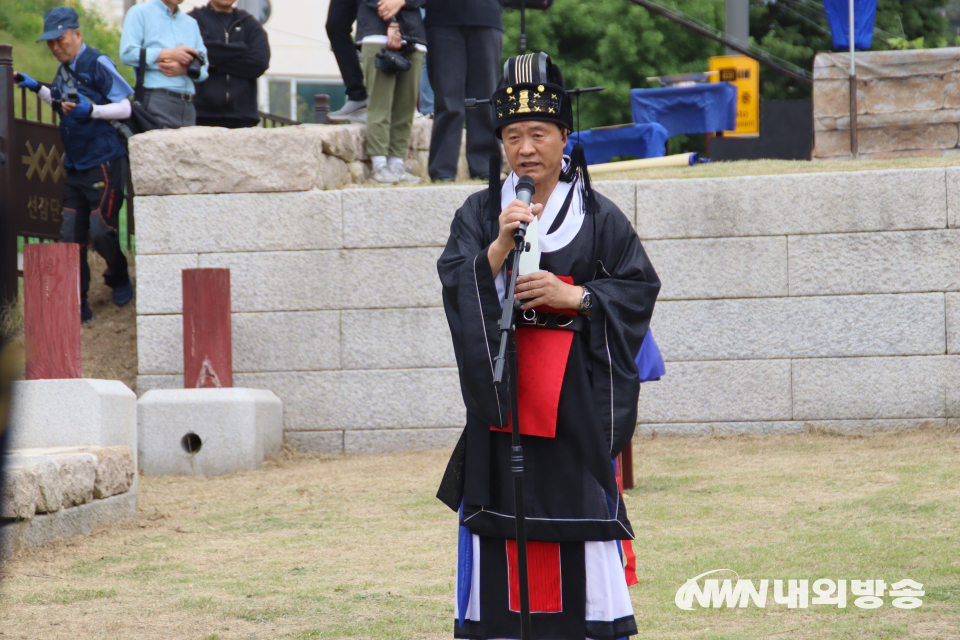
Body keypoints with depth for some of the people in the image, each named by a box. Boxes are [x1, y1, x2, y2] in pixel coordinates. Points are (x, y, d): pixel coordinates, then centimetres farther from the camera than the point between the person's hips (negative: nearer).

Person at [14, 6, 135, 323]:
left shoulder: (97, 64, -12)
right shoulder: (64, 70, 13)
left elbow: (130, 106, -15)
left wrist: (91, 110, -27)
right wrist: (37, 88, 24)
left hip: (104, 165, -8)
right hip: (74, 166, 8)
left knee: (101, 231, -8)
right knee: (70, 237, 2)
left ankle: (119, 279, 21)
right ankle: (76, 305, 7)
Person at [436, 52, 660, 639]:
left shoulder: (598, 216, 5)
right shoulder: (480, 213, 7)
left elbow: (640, 287, 1)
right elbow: (456, 287, -4)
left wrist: (572, 296, -11)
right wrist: (500, 246, -19)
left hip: (575, 390, -1)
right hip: (501, 387, 1)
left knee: (584, 508, -4)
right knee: (500, 515, -1)